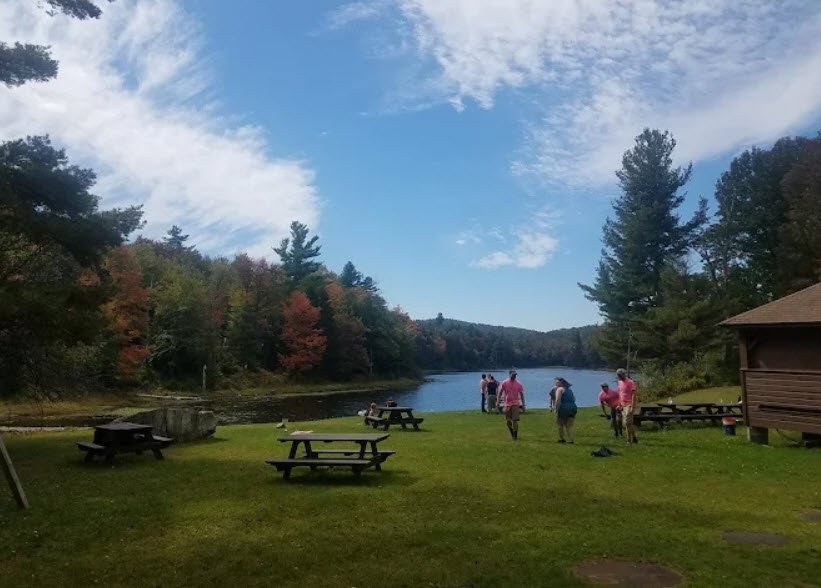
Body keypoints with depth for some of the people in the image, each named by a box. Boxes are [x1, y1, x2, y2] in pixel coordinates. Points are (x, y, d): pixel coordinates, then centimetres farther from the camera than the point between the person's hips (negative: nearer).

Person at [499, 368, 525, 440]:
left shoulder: (518, 384, 0)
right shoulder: (504, 383, -1)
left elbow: (522, 394, 6)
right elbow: (500, 393, 4)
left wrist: (523, 405, 4)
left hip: (515, 404, -1)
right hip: (507, 404, 1)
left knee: (515, 420, -7)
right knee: (508, 421, 5)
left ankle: (515, 436, 2)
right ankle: (512, 434, 27)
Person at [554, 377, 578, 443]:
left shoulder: (559, 389, -6)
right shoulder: (569, 389, 19)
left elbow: (558, 400, -16)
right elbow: (574, 399, 24)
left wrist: (556, 410, -16)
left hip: (564, 408, -6)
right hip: (573, 408, 6)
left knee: (561, 425, 10)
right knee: (570, 425, 8)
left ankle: (561, 439, 16)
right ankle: (570, 440, 2)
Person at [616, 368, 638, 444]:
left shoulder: (630, 382, -12)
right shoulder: (620, 382, 13)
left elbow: (634, 395, -15)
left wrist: (633, 406, -20)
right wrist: (619, 405, 19)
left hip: (629, 405, -8)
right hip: (623, 405, 8)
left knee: (628, 422, -12)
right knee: (626, 423, 8)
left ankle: (630, 439, -3)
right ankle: (633, 438, 16)